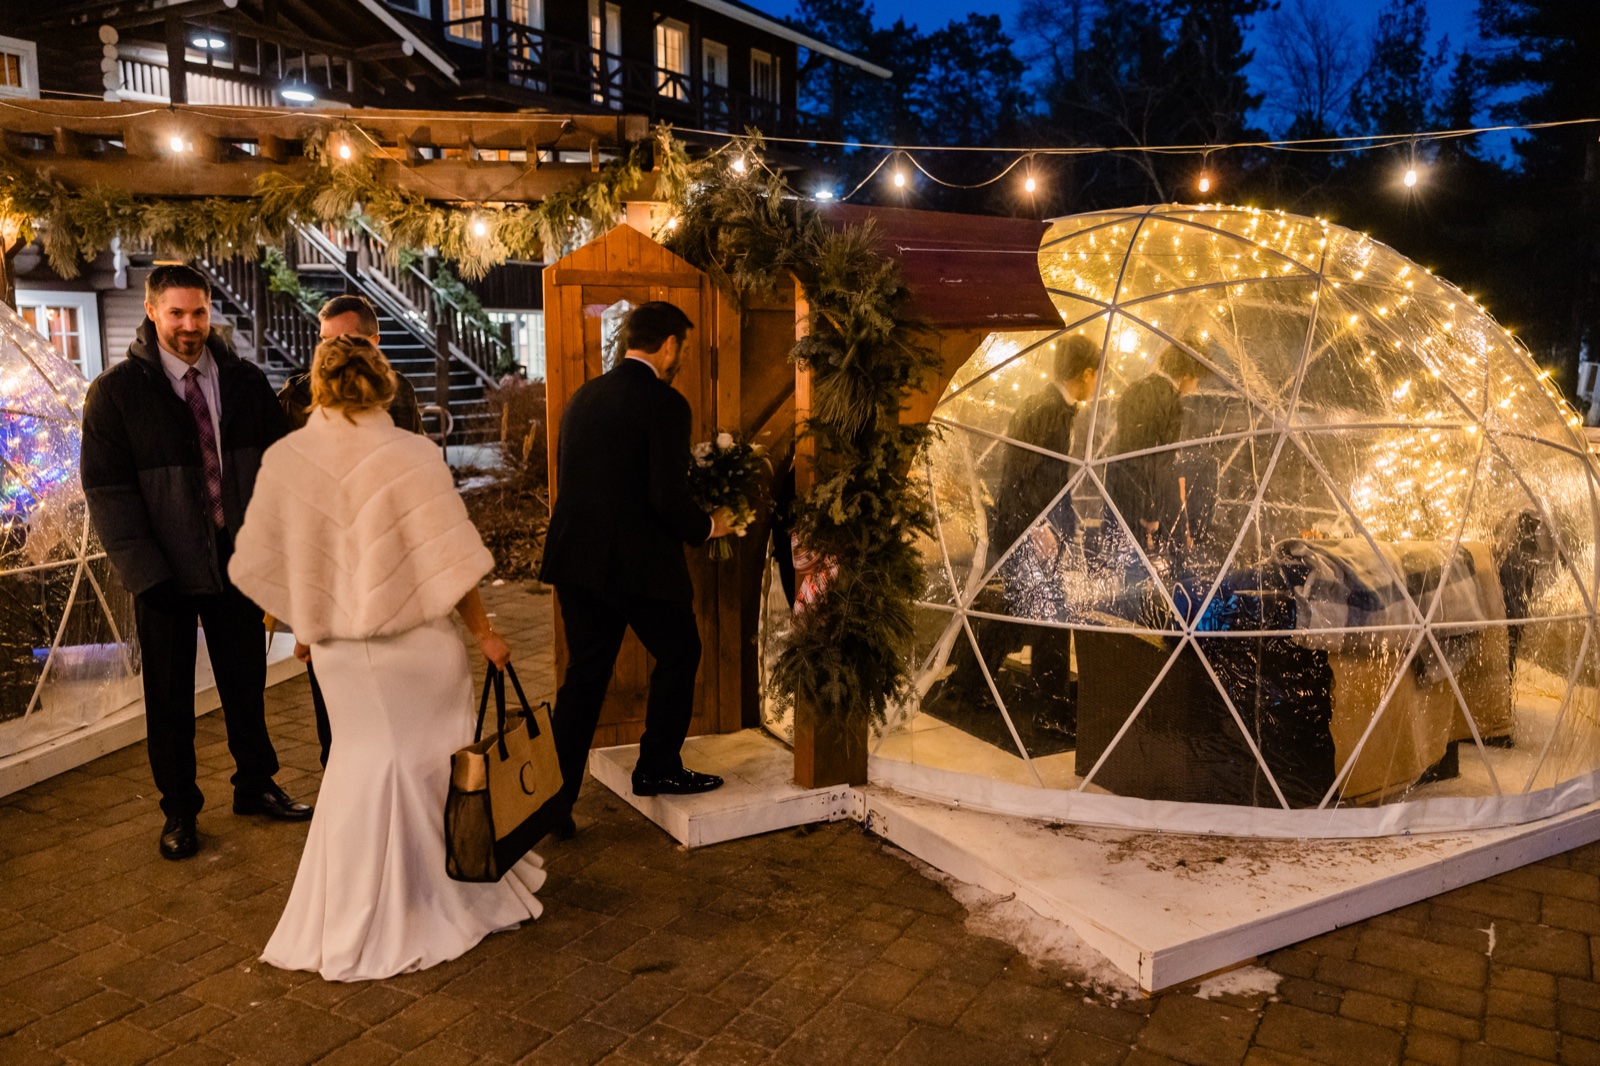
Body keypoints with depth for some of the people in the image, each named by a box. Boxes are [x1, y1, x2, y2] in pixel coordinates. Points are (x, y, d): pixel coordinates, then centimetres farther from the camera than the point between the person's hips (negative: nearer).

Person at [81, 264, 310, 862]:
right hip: (166, 572, -2)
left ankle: (256, 786, 32)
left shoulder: (245, 382, 3)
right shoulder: (115, 392, -5)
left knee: (246, 684, 14)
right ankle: (179, 812, 25)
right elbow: (107, 491, -8)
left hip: (238, 560, 2)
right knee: (170, 699, 10)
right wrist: (144, 572, -15)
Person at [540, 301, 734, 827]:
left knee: (584, 675, 13)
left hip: (577, 558, 7)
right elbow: (668, 498, -18)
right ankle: (658, 768, 24)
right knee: (678, 655, 16)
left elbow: (569, 482, 13)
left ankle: (556, 798, 16)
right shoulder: (664, 403, -13)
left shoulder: (582, 396, 9)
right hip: (639, 562, -7)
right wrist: (708, 526, 0)